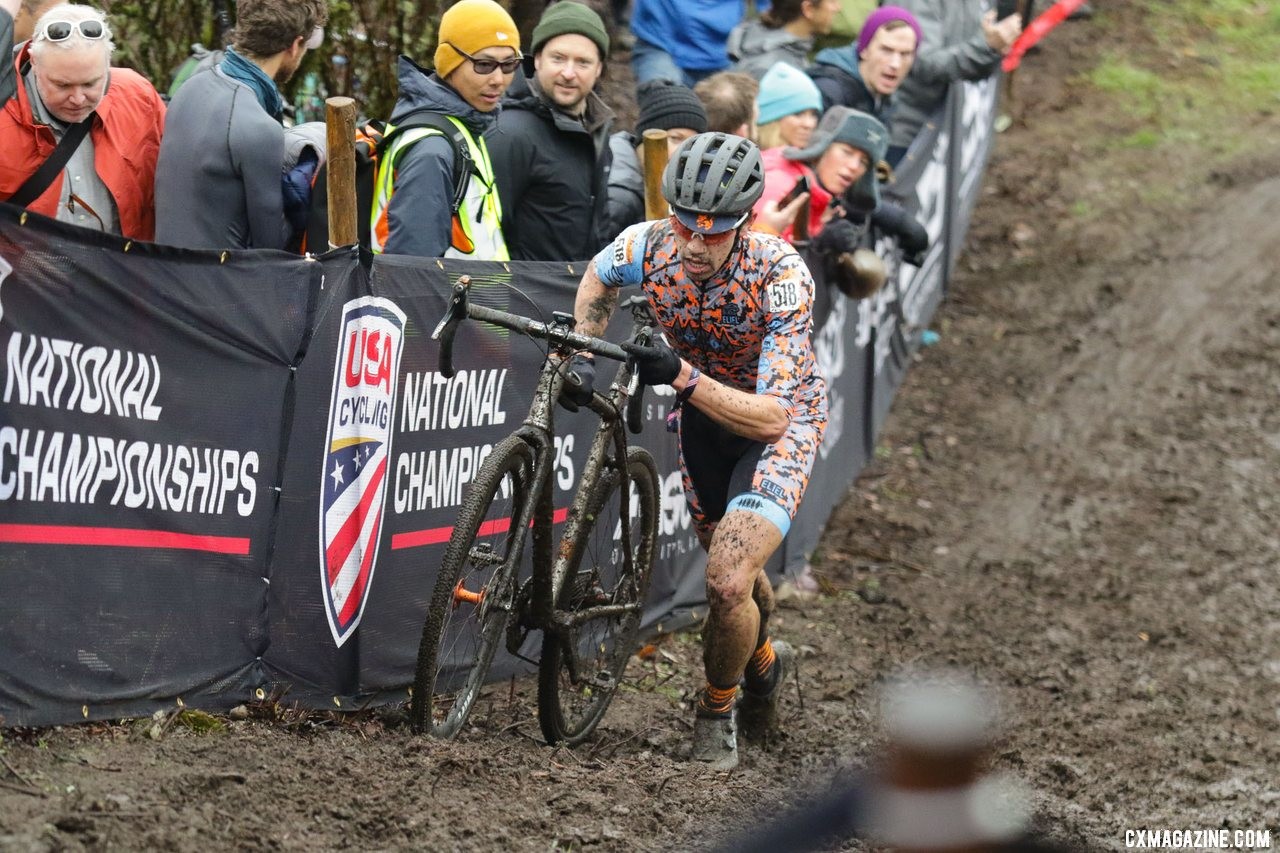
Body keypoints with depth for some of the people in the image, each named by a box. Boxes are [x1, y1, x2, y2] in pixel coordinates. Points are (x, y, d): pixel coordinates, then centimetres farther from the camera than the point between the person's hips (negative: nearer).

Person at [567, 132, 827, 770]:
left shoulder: (780, 275, -36)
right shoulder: (647, 247, -25)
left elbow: (771, 416, -40)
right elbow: (597, 280, 3)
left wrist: (683, 378, -51)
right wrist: (581, 356, -12)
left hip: (781, 420, -5)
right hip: (703, 410, 5)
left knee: (728, 581, -21)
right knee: (730, 566, 23)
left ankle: (718, 710, 7)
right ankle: (765, 663, 55)